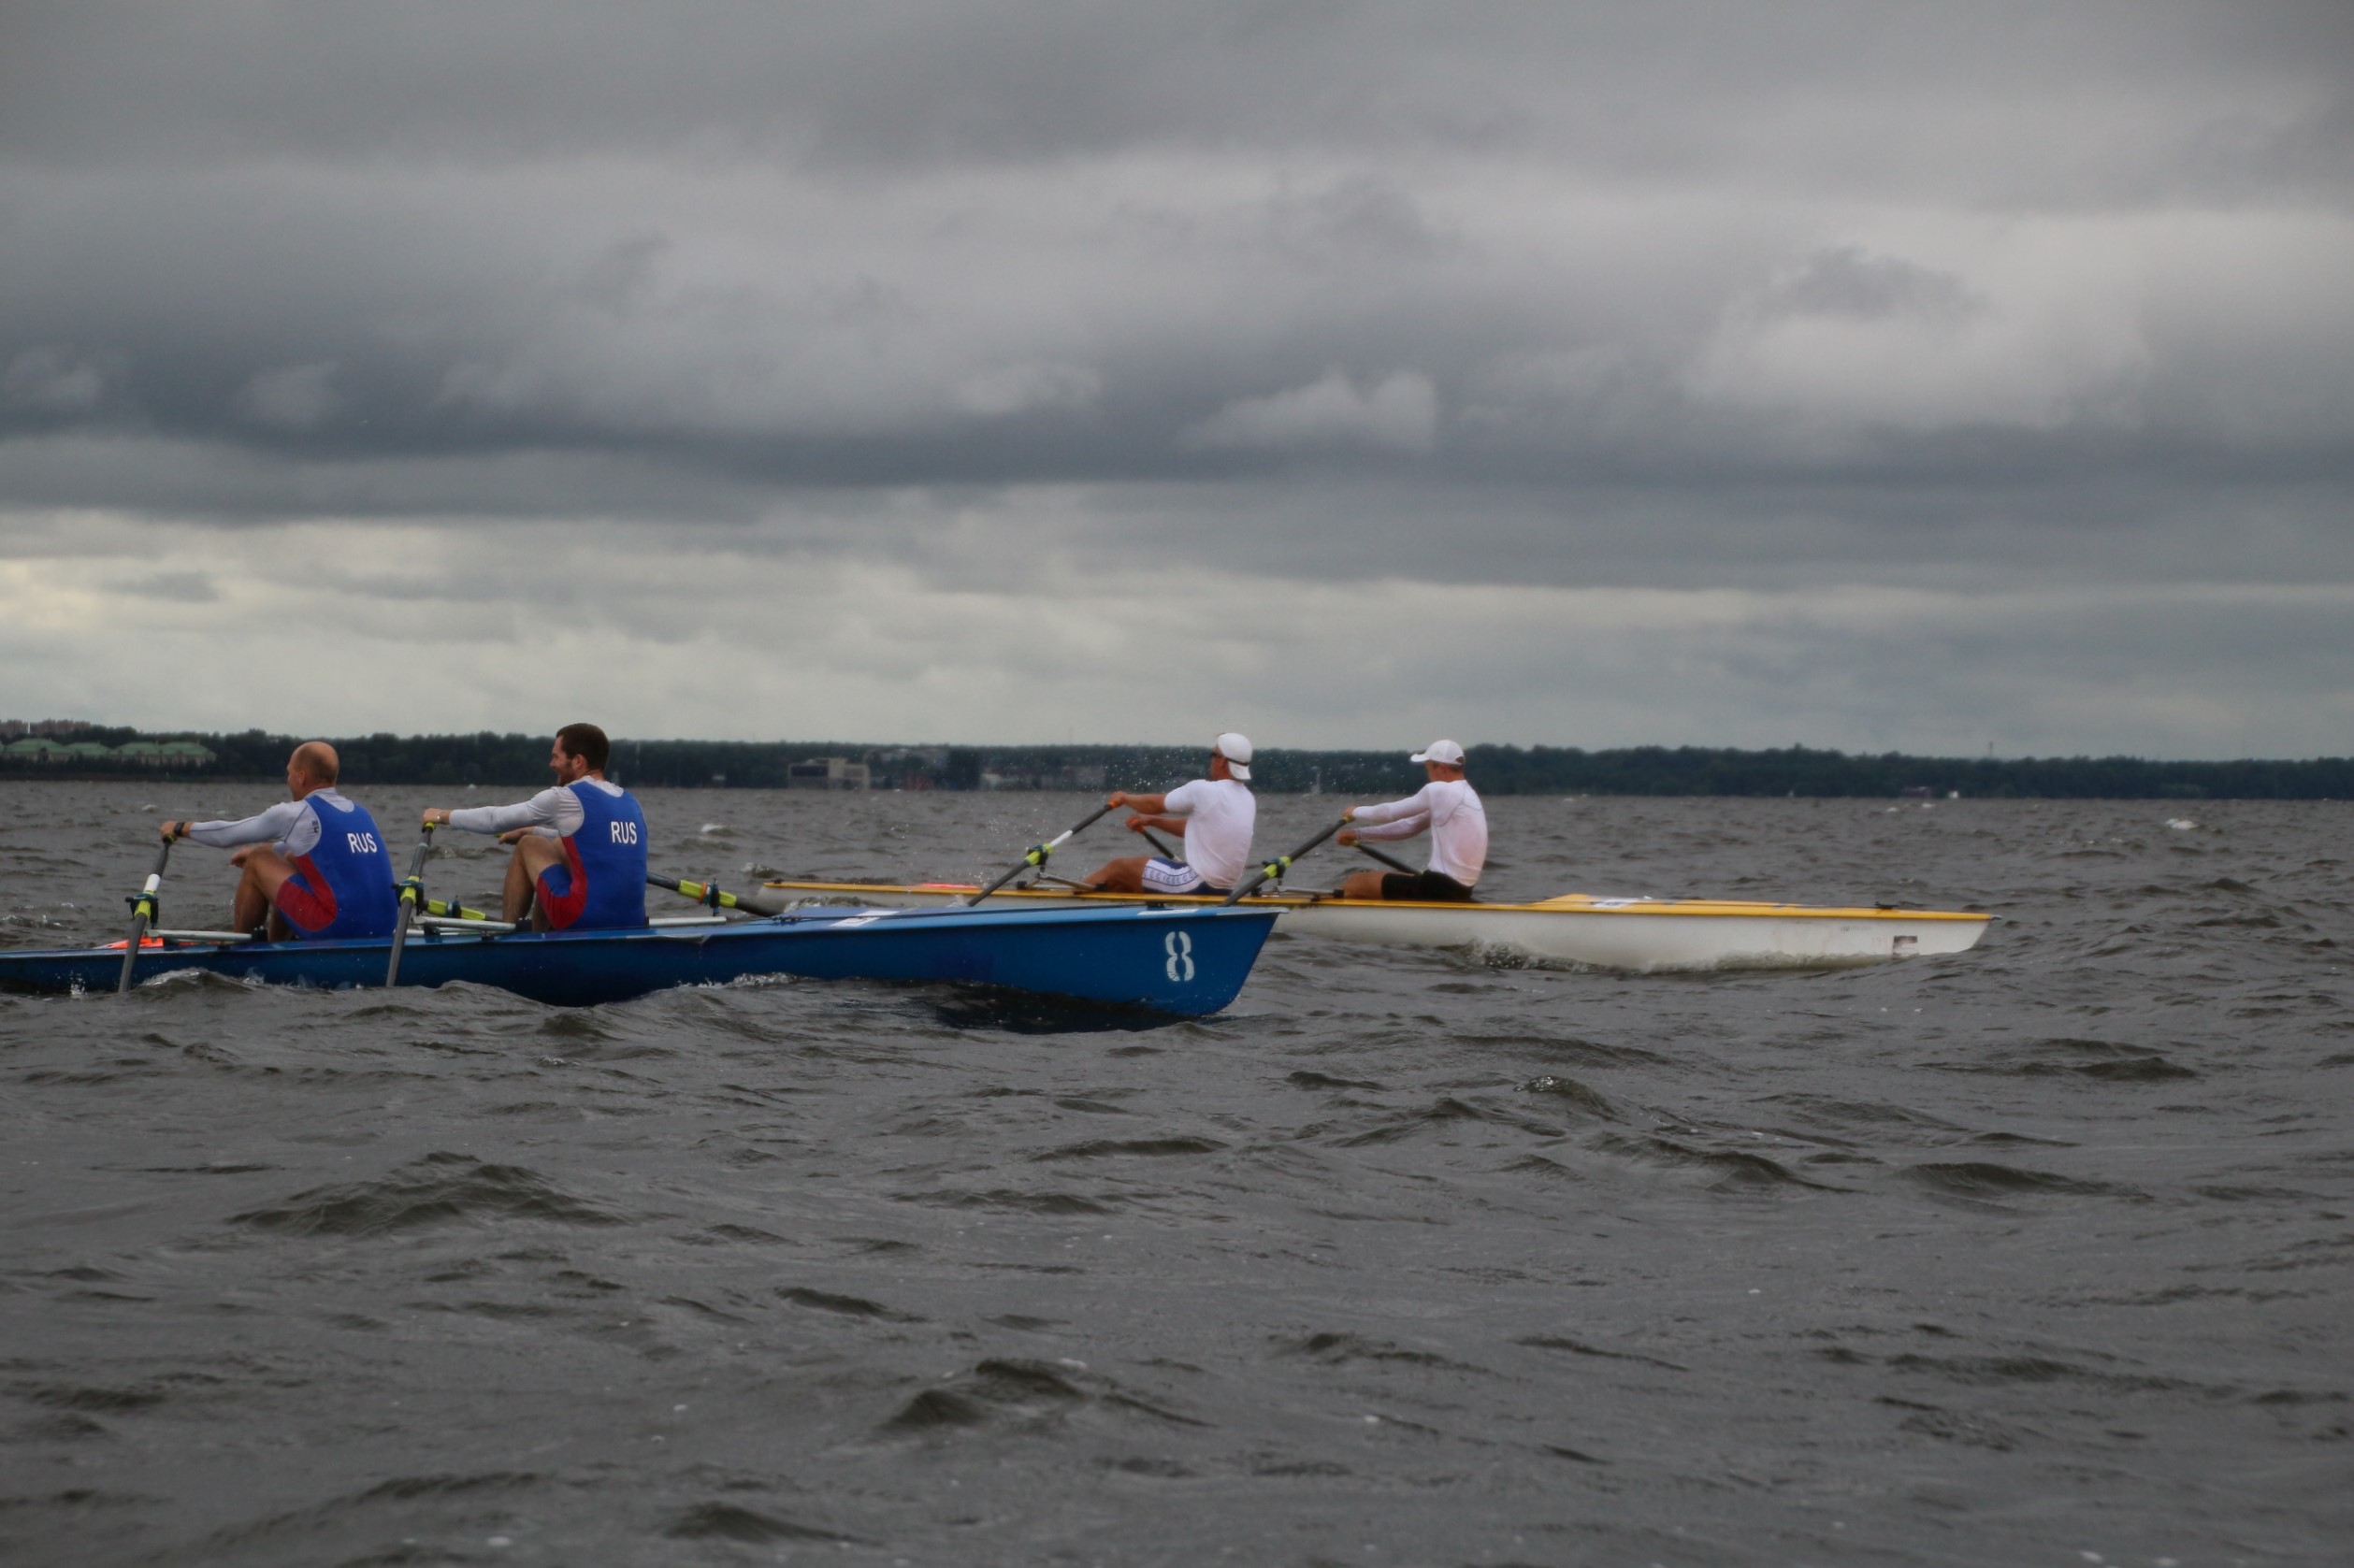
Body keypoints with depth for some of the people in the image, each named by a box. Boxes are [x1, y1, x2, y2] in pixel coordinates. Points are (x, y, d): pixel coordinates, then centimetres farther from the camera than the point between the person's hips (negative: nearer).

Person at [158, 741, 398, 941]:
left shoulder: (294, 814, -4)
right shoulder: (359, 813, 16)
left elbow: (227, 836, 9)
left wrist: (181, 828, 26)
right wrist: (262, 849, 48)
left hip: (337, 929, -7)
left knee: (257, 862, 11)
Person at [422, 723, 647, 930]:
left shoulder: (565, 798, -5)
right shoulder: (630, 802, 14)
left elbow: (496, 819, 4)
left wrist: (443, 816, 19)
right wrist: (531, 831, 40)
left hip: (584, 920, -7)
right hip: (632, 925, 7)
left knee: (527, 846, 14)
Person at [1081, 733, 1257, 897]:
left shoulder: (1202, 790, -16)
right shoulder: (1248, 800, 8)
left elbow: (1155, 804, -1)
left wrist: (1124, 798, 18)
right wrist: (1152, 821, 21)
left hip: (1195, 884, -8)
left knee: (1117, 868, 7)